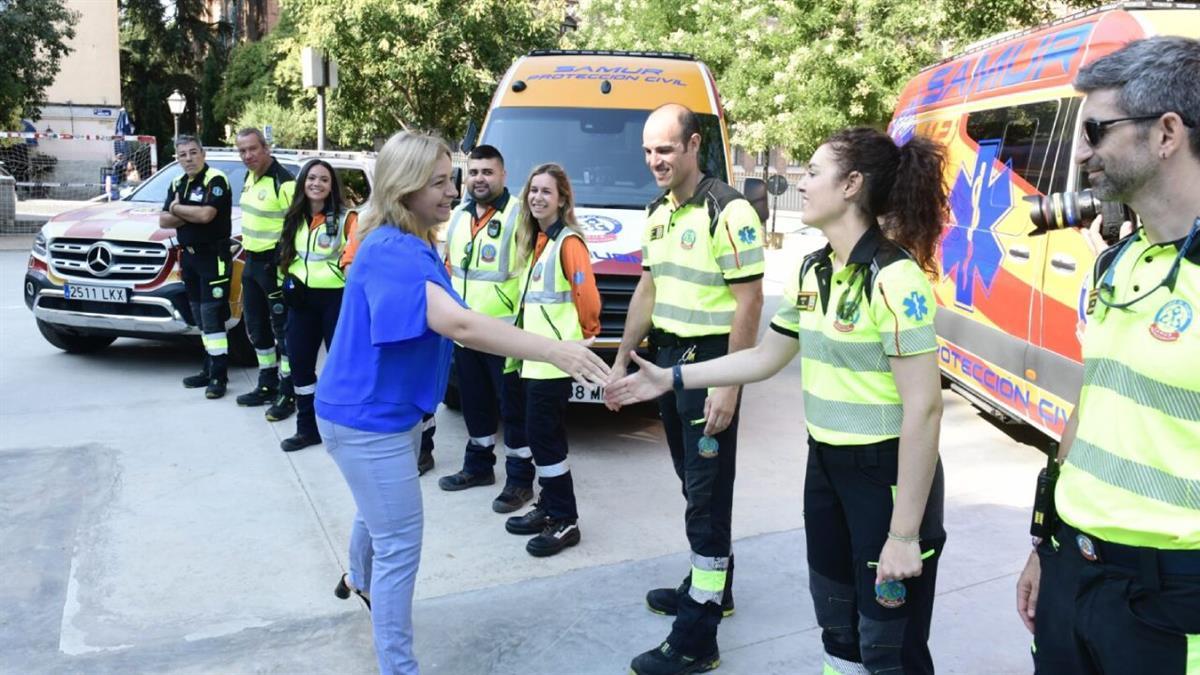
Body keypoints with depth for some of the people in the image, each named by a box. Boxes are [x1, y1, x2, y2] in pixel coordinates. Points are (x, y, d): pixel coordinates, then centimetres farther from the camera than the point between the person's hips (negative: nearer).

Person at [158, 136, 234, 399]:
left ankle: (219, 376, -6)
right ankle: (210, 369, 20)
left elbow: (206, 214, -23)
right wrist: (191, 215, -10)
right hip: (188, 256, 8)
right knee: (200, 317, 12)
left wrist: (177, 209, -6)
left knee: (212, 316, -9)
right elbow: (163, 220, 7)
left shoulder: (216, 180, -10)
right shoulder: (177, 184, 14)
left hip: (213, 256, -8)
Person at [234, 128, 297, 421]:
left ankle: (287, 393, 5)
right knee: (256, 327, 17)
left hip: (274, 264, -10)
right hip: (252, 261, 10)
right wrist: (245, 241, 20)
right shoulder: (250, 176, 9)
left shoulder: (283, 182, -19)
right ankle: (267, 385, 30)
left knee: (282, 329, -3)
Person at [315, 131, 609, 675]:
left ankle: (359, 580, 60)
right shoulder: (391, 252, -28)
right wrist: (554, 351, -48)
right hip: (365, 418, -10)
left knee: (380, 511, 31)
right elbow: (456, 323, -43)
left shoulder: (413, 246, 5)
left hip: (391, 409, 10)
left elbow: (446, 321, 18)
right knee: (401, 544, -2)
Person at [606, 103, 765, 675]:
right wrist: (623, 358, 15)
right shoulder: (658, 212, 10)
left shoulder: (728, 211, -15)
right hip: (667, 358, 8)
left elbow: (748, 301, -18)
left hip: (710, 362, -8)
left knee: (707, 493, -2)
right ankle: (710, 584, 34)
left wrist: (729, 383, -21)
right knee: (694, 483, 18)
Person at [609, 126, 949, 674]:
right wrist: (671, 379, 10)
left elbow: (924, 407, -24)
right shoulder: (812, 271, 4)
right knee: (836, 622, 24)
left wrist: (905, 533, -24)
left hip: (887, 473, -8)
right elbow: (766, 358, 14)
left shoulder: (894, 278, -22)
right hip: (825, 464, 8)